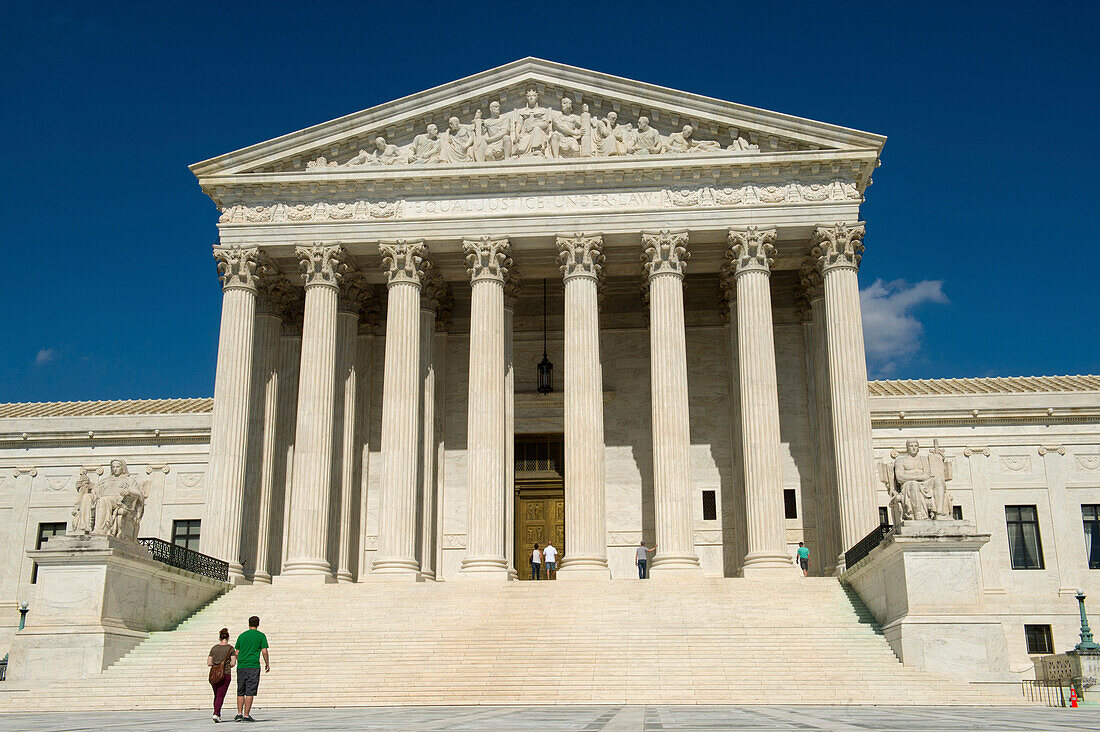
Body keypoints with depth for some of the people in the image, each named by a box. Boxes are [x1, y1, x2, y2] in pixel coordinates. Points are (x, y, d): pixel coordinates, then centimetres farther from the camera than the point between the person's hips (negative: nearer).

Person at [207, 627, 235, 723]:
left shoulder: (214, 648, 4)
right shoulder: (230, 648, -3)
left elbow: (209, 663, 1)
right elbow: (232, 663, -7)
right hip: (226, 675, -3)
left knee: (216, 695, 17)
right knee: (220, 696, 0)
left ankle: (218, 714, 20)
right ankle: (216, 714, -16)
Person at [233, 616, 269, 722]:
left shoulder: (241, 636, 12)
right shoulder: (261, 636, 2)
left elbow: (237, 653, 13)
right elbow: (264, 651, -4)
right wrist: (267, 664, 8)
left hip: (241, 666, 4)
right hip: (253, 666, -3)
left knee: (240, 692, 13)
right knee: (250, 692, -2)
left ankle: (239, 713, 8)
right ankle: (246, 715, -4)